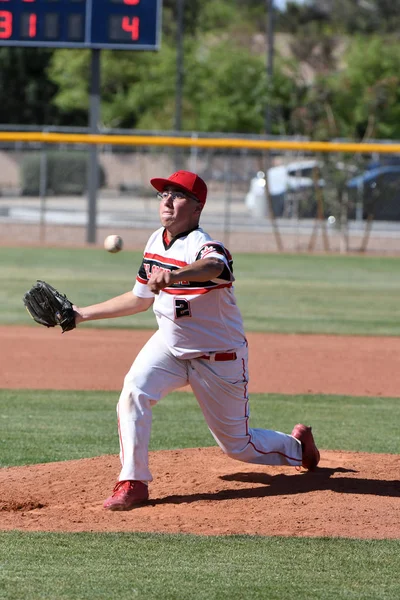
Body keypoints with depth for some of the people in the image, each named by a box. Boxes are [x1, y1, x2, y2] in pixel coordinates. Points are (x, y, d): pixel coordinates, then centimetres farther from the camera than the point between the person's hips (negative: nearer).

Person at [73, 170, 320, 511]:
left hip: (219, 358, -6)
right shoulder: (156, 241, -3)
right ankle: (133, 483, -17)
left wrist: (174, 276, -76)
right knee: (134, 392, -24)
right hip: (169, 346, 6)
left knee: (237, 444, 7)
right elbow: (141, 298, 12)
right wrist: (84, 314, 10)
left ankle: (297, 445, 39)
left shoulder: (202, 246, -27)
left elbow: (213, 266, -55)